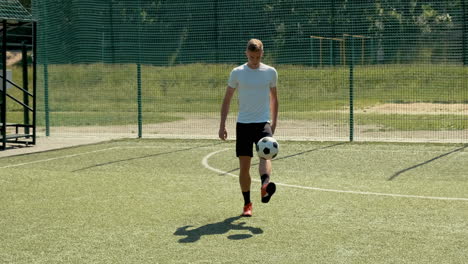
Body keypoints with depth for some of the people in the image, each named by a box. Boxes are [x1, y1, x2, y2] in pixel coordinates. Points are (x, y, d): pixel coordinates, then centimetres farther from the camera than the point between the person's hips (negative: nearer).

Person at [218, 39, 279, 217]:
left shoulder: (270, 72, 5)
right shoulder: (237, 73, 3)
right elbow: (227, 99, 8)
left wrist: (274, 122, 16)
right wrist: (222, 125, 3)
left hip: (263, 123, 0)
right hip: (243, 124, 1)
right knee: (244, 166, 1)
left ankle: (265, 188, -49)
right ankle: (247, 204, 13)